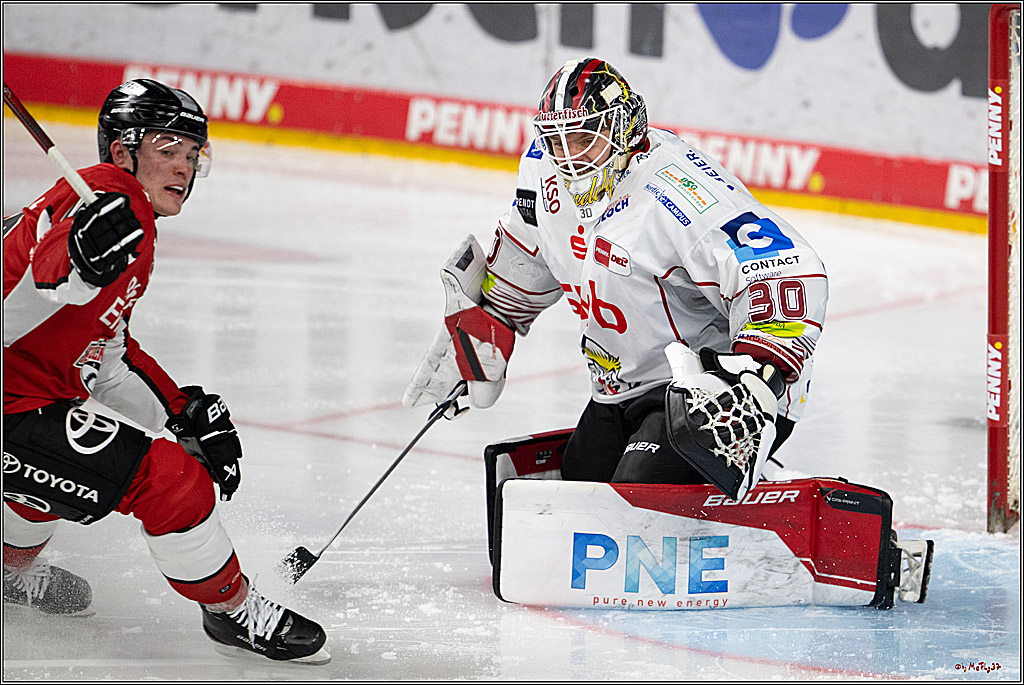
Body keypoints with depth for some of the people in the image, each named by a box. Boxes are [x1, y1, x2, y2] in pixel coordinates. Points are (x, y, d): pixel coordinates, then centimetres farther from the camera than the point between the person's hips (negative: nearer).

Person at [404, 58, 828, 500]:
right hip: (620, 390, 9)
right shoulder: (547, 169, -2)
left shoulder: (678, 191, -28)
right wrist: (476, 341, 24)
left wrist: (754, 377, -43)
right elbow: (524, 261, 20)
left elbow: (789, 276, -34)